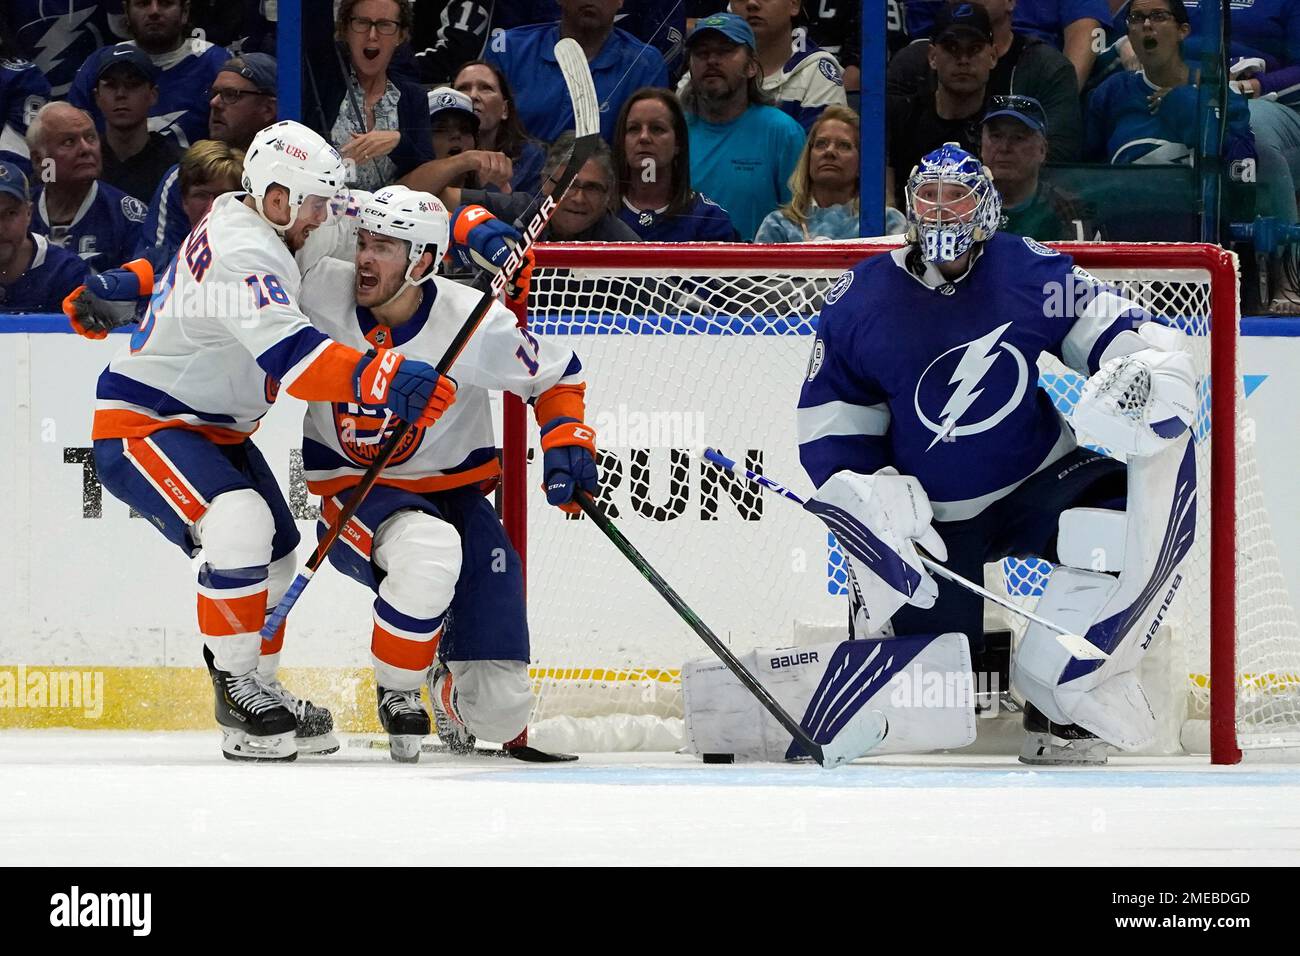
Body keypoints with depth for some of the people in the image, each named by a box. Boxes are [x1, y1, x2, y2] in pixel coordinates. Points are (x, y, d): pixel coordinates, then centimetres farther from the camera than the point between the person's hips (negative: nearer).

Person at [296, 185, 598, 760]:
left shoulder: (475, 322, -17)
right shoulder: (323, 291, -15)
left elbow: (556, 376, -1)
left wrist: (567, 435, -16)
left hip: (454, 490, 1)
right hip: (351, 491, -1)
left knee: (500, 707, -6)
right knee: (429, 553, -41)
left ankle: (448, 674, 36)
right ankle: (396, 692, -12)